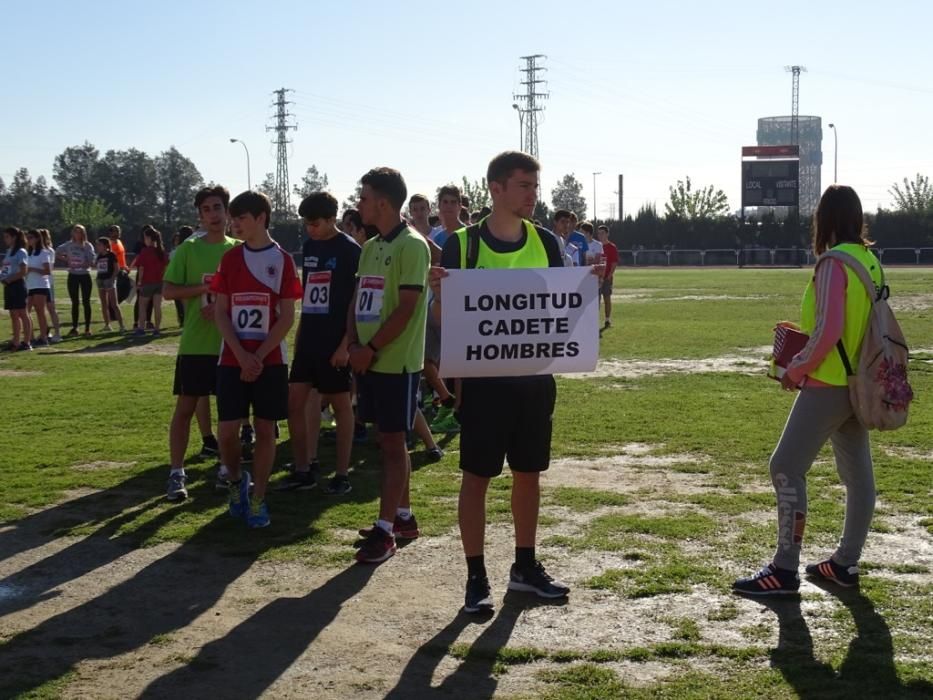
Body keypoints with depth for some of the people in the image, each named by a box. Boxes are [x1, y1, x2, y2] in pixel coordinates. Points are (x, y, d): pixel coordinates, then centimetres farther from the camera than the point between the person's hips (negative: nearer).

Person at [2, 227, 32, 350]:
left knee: (22, 313, -6)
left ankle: (26, 342, -4)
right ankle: (15, 342, 13)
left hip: (17, 285, -8)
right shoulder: (8, 252, 15)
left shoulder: (21, 252, -9)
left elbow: (23, 272, -15)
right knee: (13, 315, 9)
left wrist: (9, 279, -17)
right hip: (8, 286, 8)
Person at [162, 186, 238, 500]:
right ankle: (177, 473, 6)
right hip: (195, 343, -2)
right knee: (185, 406, -1)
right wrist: (206, 287, -16)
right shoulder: (188, 249, 0)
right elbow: (168, 290, -4)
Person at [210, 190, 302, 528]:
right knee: (227, 430, -3)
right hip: (232, 360, 2)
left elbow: (287, 317, -5)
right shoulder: (230, 258, 5)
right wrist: (242, 355, -10)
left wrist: (259, 356, -12)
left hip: (270, 360, -2)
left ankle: (258, 499, 13)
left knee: (265, 428, 2)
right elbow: (220, 312, 2)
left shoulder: (282, 260, -2)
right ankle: (237, 481, 24)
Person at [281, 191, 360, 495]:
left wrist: (346, 344, -17)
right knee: (294, 401, 4)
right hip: (308, 338, 7)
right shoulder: (309, 247, 11)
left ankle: (342, 474, 10)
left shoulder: (349, 250, -9)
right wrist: (298, 335, 15)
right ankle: (303, 470, 14)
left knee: (340, 404, 2)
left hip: (335, 341, -7)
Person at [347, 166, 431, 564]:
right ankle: (403, 517, 24)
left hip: (397, 362, -8)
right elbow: (357, 301, 14)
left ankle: (385, 530, -1)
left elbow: (406, 308, -18)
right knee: (388, 441, 13)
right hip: (369, 361, 8)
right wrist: (354, 345, -2)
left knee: (393, 443, -4)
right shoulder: (370, 248, 14)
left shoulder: (411, 246, -12)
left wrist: (370, 349, -16)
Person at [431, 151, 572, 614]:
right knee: (476, 475, 1)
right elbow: (442, 316, -4)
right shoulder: (462, 244, -6)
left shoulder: (545, 242, 5)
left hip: (534, 376, 4)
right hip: (482, 377, -4)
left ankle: (525, 566, 27)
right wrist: (440, 293, -26)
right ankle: (476, 577, 11)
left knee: (528, 472, 13)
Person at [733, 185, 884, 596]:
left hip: (828, 384, -9)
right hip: (858, 383, 9)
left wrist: (796, 369, -9)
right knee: (857, 473, 12)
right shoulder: (869, 260, 9)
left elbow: (827, 331, -22)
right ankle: (846, 563, 21)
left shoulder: (833, 263, -16)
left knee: (787, 468, -6)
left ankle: (784, 570, -5)